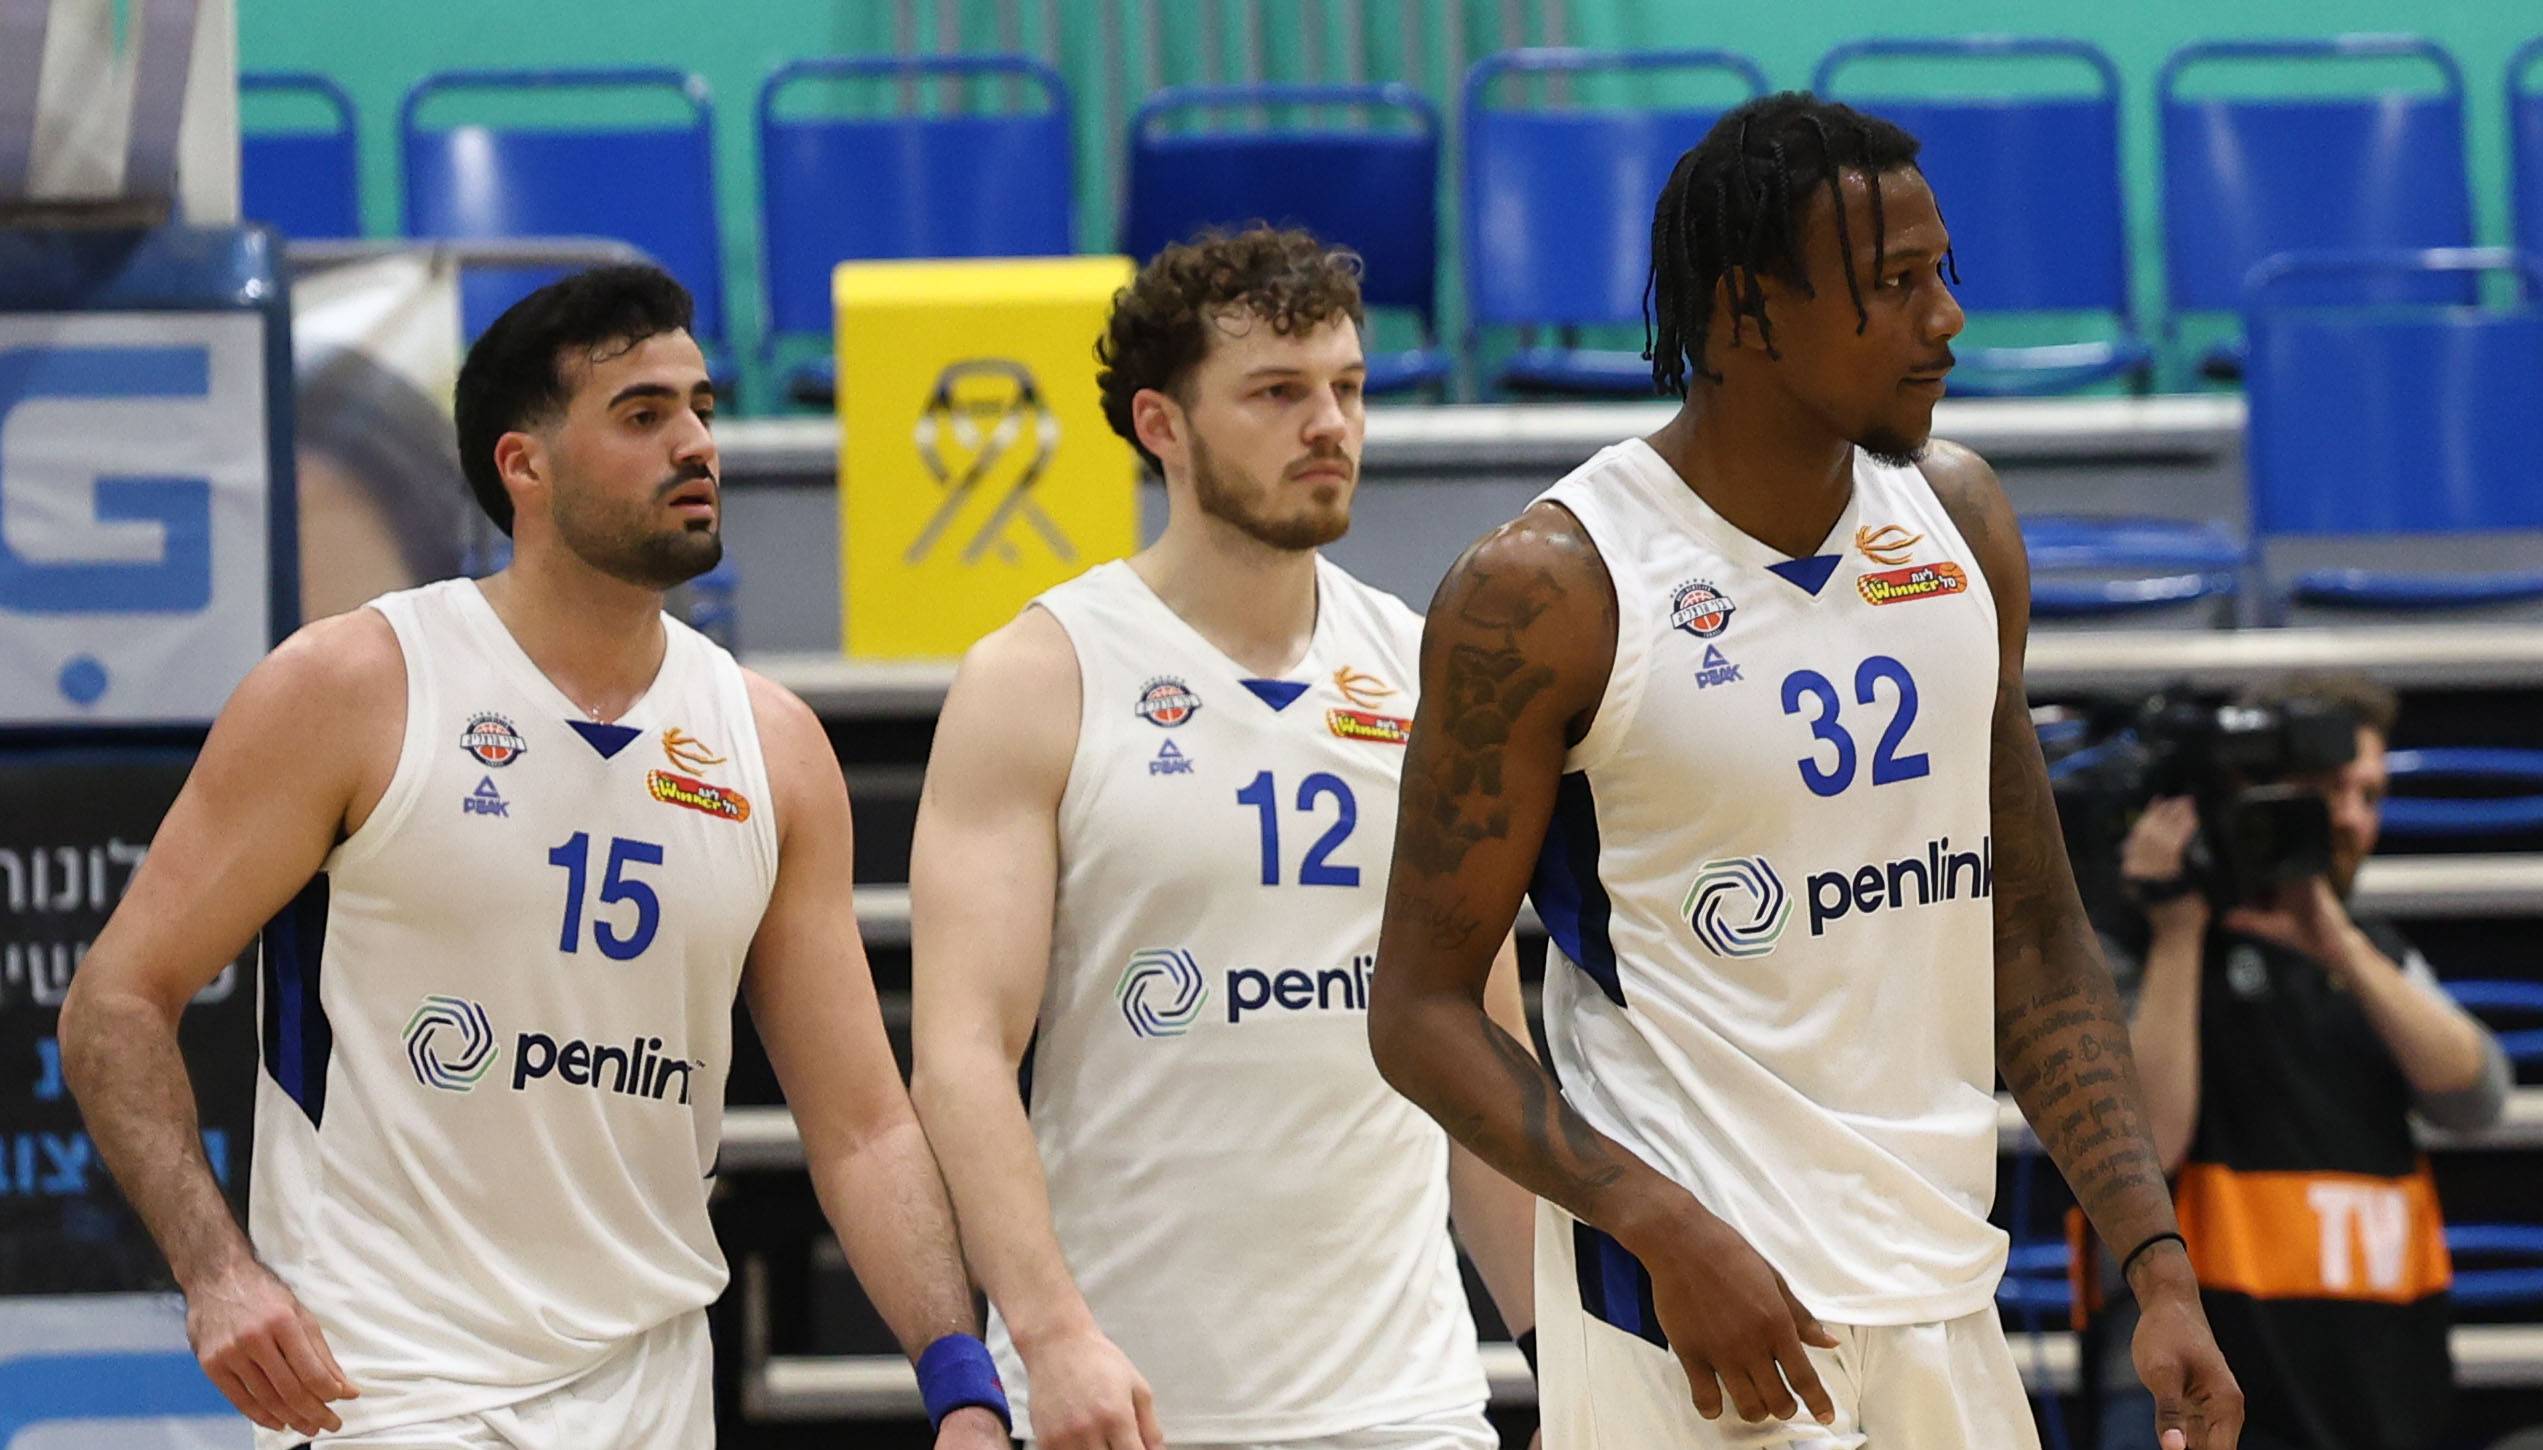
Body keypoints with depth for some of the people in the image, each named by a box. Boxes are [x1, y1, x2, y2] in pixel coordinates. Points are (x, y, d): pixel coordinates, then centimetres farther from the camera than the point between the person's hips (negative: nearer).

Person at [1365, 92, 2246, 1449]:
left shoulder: (1959, 522, 8)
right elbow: (1421, 1009, -9)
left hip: (1943, 1310, 6)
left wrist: (2158, 1265, 5)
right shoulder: (1548, 593, -11)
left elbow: (2032, 937, 13)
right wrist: (1664, 1226, -21)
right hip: (1699, 1314, -6)